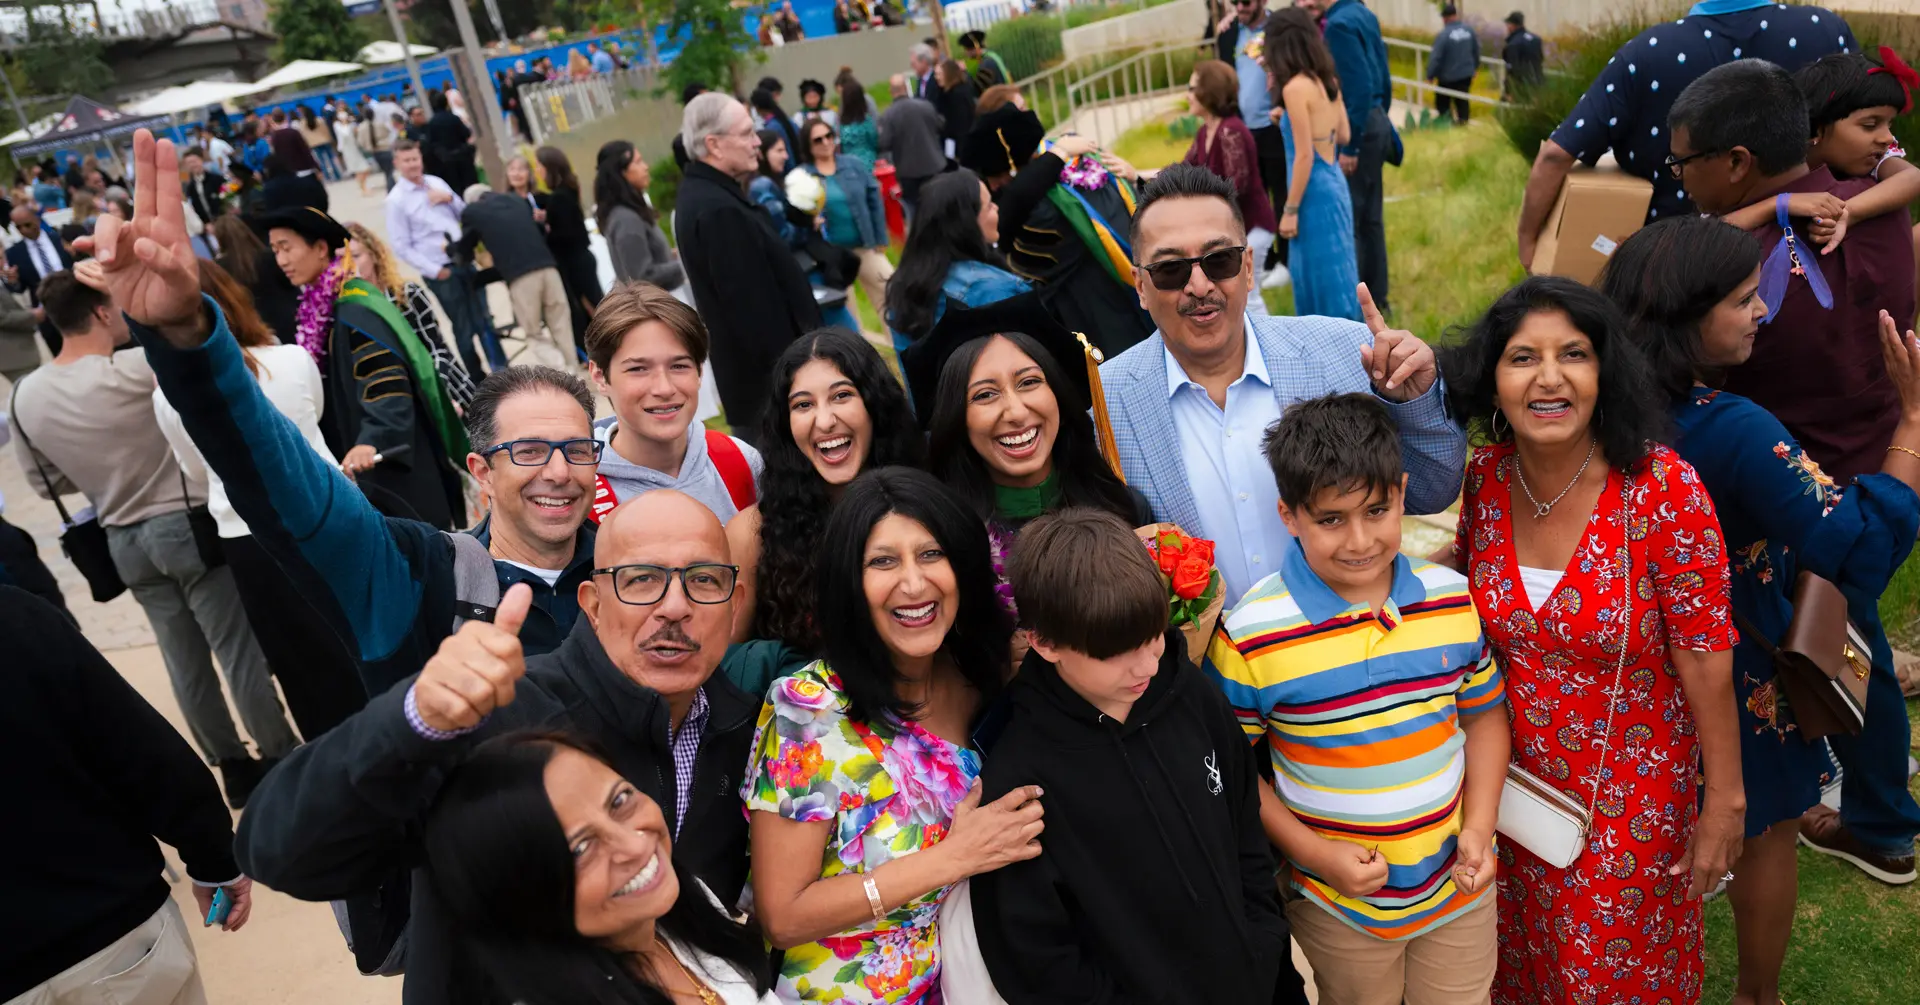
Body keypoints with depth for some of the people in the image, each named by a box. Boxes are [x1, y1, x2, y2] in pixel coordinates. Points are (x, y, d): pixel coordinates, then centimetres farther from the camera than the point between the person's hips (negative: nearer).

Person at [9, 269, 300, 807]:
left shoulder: (24, 397, -2)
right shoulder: (140, 367, -20)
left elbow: (46, 483, 8)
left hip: (124, 541, 6)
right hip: (189, 526, -6)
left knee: (184, 659, 14)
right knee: (240, 650, 4)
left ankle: (233, 767, 26)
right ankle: (284, 758, 13)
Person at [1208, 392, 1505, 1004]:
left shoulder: (1454, 600, -8)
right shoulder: (1250, 635, -21)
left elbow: (1485, 713, 5)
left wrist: (1479, 828, -5)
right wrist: (1314, 853, -16)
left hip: (1460, 889, 3)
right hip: (1340, 908, -3)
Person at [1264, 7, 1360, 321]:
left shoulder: (1296, 87, -17)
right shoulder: (1327, 79, 7)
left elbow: (1304, 155, -18)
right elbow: (1343, 136, 15)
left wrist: (1290, 210, -14)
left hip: (1315, 190, -9)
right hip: (1333, 183, 9)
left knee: (1324, 273, 1)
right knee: (1331, 270, 18)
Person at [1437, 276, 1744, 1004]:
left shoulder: (1663, 489, -24)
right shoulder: (1485, 475, -11)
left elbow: (1705, 659, -17)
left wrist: (1724, 802, -13)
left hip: (1631, 797, -3)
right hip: (1511, 780, 4)